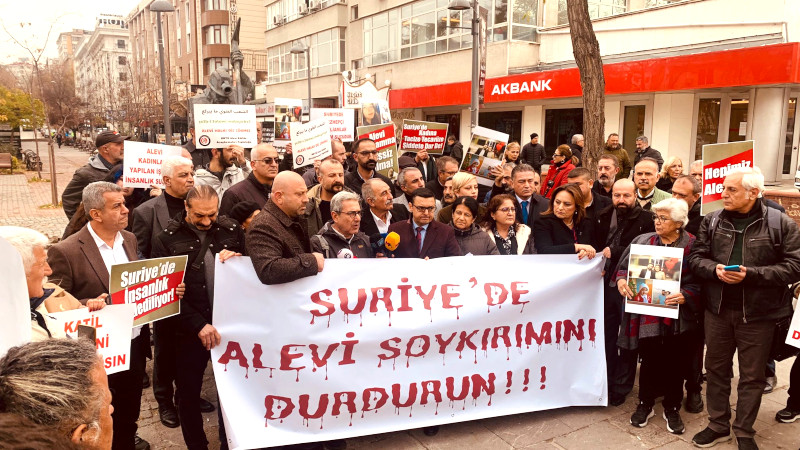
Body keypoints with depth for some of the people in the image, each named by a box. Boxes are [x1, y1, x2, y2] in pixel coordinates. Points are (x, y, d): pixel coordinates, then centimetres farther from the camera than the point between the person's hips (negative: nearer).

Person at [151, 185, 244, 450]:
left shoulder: (232, 231, 1)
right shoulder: (167, 239, -4)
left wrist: (238, 261, -14)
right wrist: (199, 324, -15)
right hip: (188, 330, -1)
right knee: (188, 393, 12)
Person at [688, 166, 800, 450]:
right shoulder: (712, 221, 3)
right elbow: (697, 257, 4)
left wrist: (751, 275, -22)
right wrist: (715, 269, -17)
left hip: (758, 312, -3)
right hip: (718, 309, 3)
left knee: (752, 376, 9)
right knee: (716, 369, 14)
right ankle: (718, 426, 30)